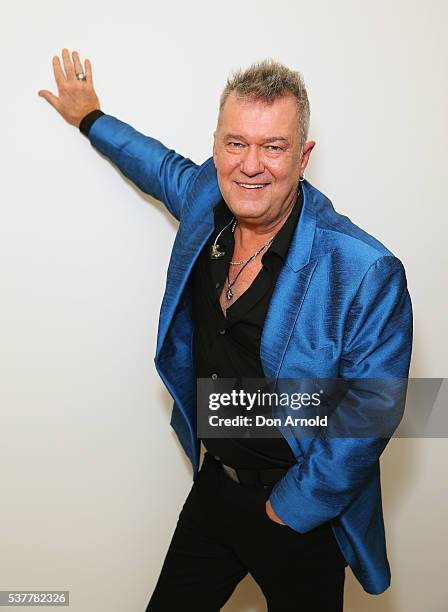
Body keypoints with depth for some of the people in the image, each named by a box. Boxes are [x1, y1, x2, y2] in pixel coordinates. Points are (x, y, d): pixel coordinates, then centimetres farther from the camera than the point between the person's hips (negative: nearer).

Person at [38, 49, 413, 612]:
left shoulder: (367, 274, -24)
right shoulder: (206, 197, -7)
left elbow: (367, 416, -19)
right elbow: (163, 165, 17)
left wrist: (290, 509, -12)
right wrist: (91, 118, 29)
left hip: (301, 509, -5)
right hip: (213, 484, 5)